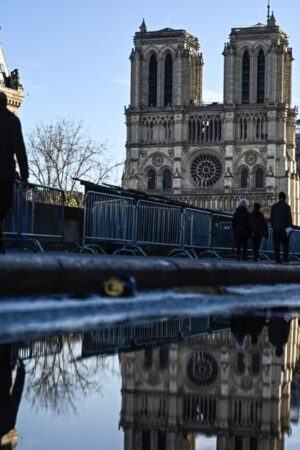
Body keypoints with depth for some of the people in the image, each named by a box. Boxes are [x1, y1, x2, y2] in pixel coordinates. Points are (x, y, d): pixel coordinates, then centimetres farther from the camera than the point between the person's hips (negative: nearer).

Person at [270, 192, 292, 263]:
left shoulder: (274, 206, 6)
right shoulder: (286, 206, -4)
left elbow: (272, 218, 8)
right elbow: (289, 217, -8)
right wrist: (290, 227, -5)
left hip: (276, 228, 2)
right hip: (284, 228, -2)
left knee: (276, 245, 4)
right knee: (285, 244, 7)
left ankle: (277, 259, 0)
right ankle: (285, 258, 2)